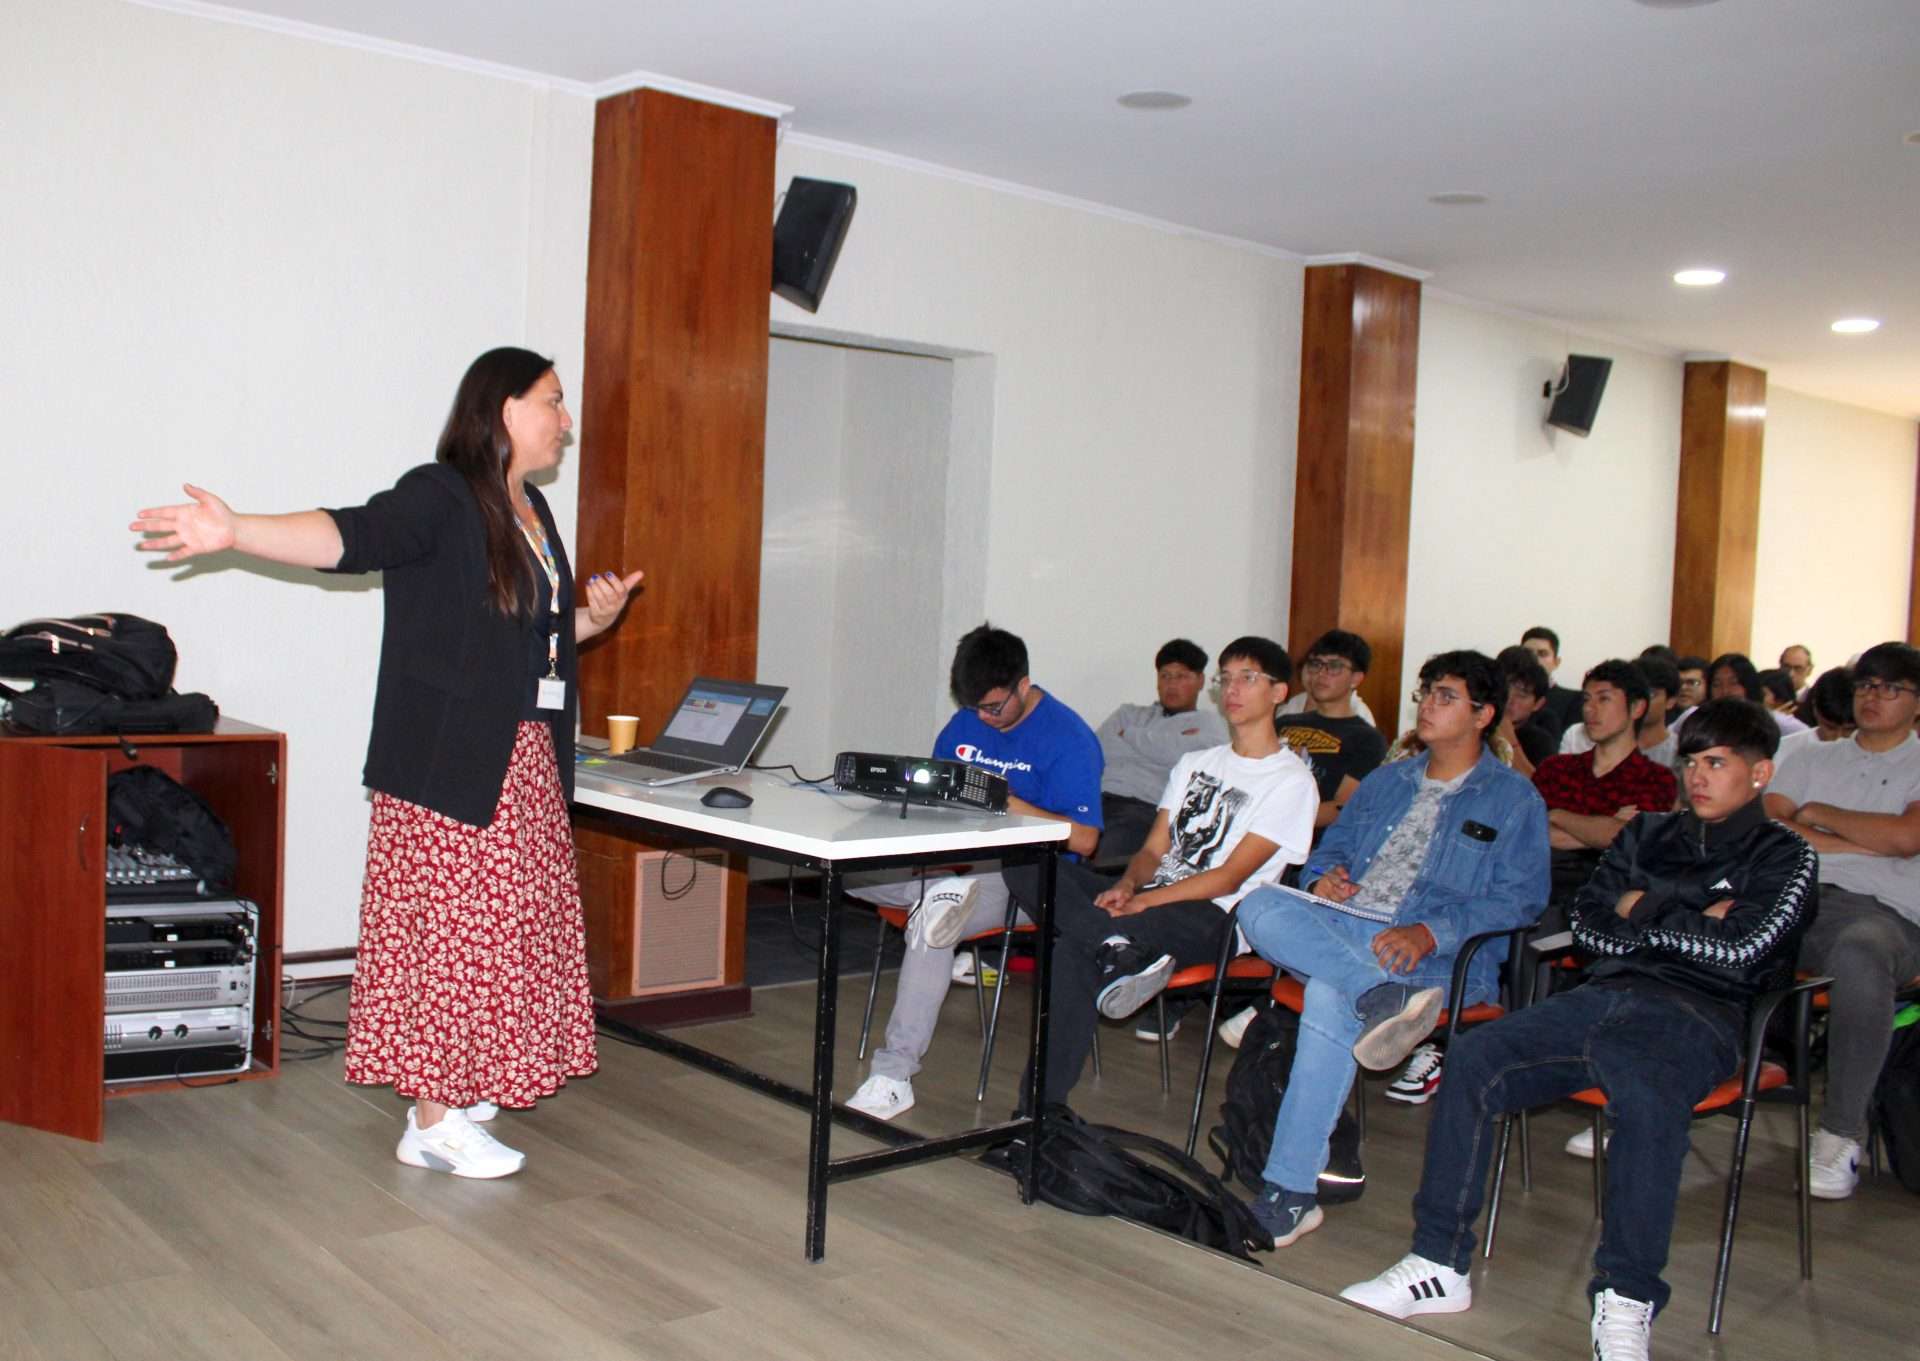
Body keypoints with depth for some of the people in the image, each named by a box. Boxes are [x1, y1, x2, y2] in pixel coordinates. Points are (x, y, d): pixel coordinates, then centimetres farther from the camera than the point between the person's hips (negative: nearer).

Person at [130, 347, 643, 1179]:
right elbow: (351, 536, -28)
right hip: (451, 759, -8)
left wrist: (592, 621, 5)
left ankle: (454, 1085, 26)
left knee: (491, 926, 12)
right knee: (448, 926, -3)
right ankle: (432, 1124, 5)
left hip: (523, 759, 8)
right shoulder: (440, 496, -11)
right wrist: (235, 532, -44)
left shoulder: (531, 510, 16)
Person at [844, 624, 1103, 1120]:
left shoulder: (1068, 738, -9)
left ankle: (894, 1076, -28)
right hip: (955, 860, 7)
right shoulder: (964, 724, 12)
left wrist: (1008, 803, -22)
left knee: (930, 929, -35)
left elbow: (1084, 838, -15)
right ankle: (943, 897, -26)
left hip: (1024, 878, -7)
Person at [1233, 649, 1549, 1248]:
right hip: (1340, 927, 6)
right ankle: (1386, 998, -40)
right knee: (1260, 907, -27)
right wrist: (1325, 876, 1)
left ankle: (1290, 1192, -31)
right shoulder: (1386, 782, 29)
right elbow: (1332, 845, 28)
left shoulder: (1514, 800, 9)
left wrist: (1429, 933, -19)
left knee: (1329, 997, -36)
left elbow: (1518, 899, -2)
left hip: (1440, 952, -6)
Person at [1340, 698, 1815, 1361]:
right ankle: (1440, 1264, -16)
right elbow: (1588, 923, 14)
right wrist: (1687, 918, 3)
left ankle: (1625, 1301, -29)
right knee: (1474, 1058, -19)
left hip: (1695, 1013, -5)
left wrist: (1642, 910, 3)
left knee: (1647, 1090, -39)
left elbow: (1738, 949, -6)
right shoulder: (1648, 834, 25)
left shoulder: (1784, 856, 11)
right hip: (1606, 993, 5)